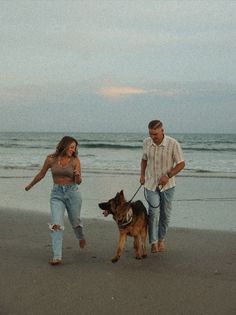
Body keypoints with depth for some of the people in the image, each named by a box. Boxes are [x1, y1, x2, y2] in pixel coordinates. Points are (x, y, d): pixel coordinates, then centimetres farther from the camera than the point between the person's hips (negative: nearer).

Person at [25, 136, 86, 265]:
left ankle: (81, 237, 52)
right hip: (57, 194, 0)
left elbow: (78, 182, -5)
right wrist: (30, 185, 23)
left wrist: (77, 175, -28)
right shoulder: (51, 159, -4)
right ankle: (57, 257, -14)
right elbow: (41, 174, 11)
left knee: (75, 221, 17)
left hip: (72, 192, 0)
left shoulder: (75, 160, -5)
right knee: (56, 224, -14)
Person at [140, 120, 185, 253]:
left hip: (167, 185, -1)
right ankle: (153, 242, -4)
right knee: (154, 211, -11)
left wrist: (168, 175, -20)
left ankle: (161, 239, 26)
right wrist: (142, 174, 3)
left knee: (165, 214, 9)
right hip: (151, 184, 1)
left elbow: (181, 164, -9)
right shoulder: (147, 142, -4)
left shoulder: (173, 144, -16)